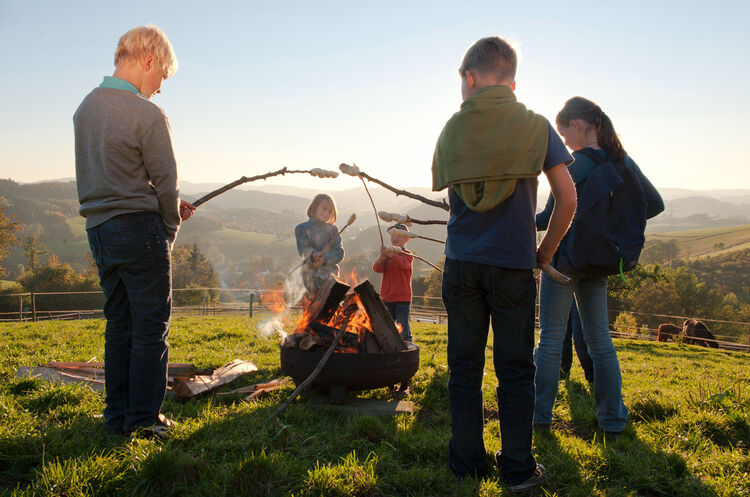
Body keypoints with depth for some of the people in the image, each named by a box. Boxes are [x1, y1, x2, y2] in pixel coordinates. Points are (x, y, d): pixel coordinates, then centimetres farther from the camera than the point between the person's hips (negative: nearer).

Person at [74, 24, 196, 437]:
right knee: (151, 323, 2)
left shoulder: (86, 108, 11)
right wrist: (169, 229, 8)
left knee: (119, 323, 14)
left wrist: (170, 204, 14)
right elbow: (165, 182, -9)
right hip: (138, 227, -8)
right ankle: (143, 416, 8)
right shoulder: (148, 116, -13)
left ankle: (117, 416, 21)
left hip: (98, 229, 8)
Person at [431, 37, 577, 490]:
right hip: (514, 265, -2)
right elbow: (567, 198, -4)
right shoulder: (535, 126, -2)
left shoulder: (452, 130, 4)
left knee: (465, 365, 11)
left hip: (461, 264, 2)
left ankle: (467, 461, 20)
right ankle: (518, 469, 16)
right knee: (514, 369, 8)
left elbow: (445, 191, 9)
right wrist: (547, 249, 9)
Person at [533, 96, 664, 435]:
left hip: (565, 257, -6)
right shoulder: (623, 162, 3)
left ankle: (539, 413, 13)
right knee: (600, 338, 14)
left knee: (551, 337, 4)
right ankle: (613, 418, 20)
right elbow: (655, 205, 11)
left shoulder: (575, 165, -16)